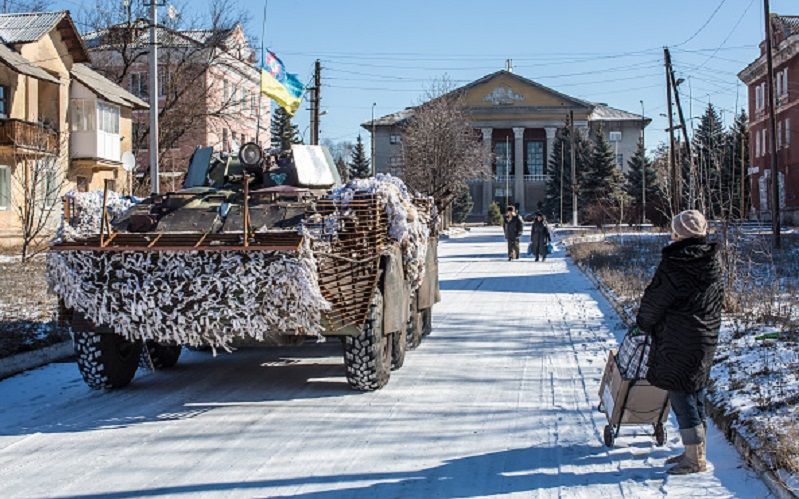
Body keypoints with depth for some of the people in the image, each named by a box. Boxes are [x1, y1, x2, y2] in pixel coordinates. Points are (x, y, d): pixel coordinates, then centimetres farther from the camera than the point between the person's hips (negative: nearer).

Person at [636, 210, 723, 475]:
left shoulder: (674, 264, -18)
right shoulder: (713, 260, 5)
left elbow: (655, 300, -9)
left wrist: (643, 321, 10)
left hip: (678, 341, -8)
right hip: (707, 337, 8)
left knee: (680, 396, -1)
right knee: (696, 395, 16)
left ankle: (695, 458, 2)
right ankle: (697, 451, 25)